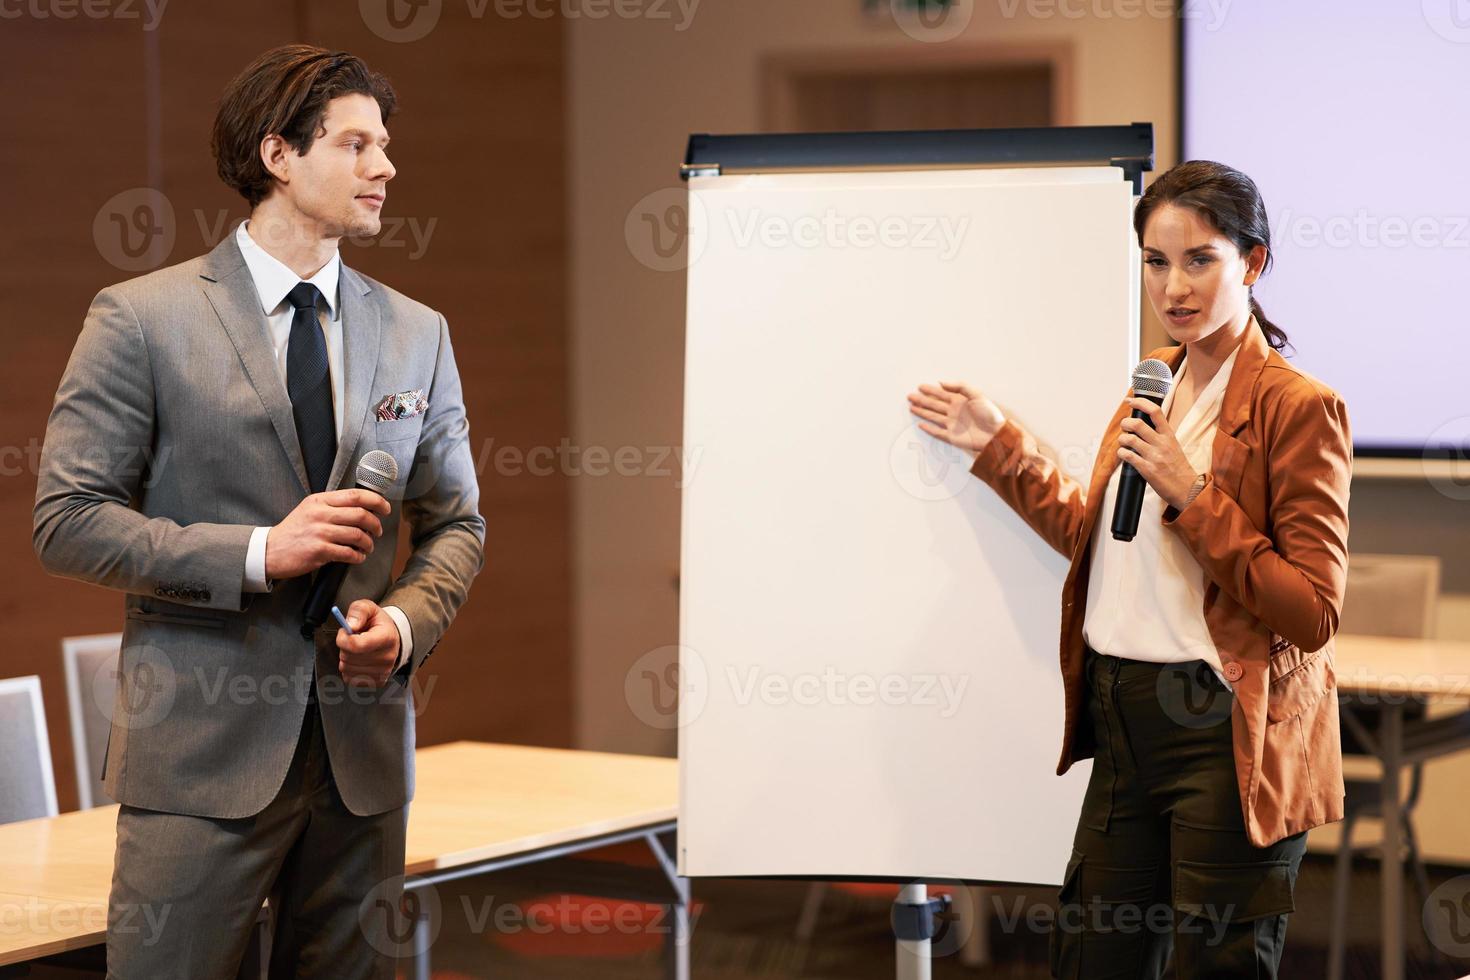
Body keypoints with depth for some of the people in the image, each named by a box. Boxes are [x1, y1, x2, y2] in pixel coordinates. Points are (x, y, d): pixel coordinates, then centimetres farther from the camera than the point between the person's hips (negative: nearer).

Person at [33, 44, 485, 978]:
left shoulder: (417, 333, 12)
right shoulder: (142, 319, -2)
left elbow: (456, 521, 16)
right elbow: (68, 518, -6)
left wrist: (406, 621, -5)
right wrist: (257, 552, -16)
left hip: (365, 749, 4)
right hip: (204, 747, -4)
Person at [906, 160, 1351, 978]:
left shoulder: (1297, 406, -12)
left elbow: (1313, 614, -16)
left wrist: (1192, 495, -21)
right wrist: (999, 445, 20)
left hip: (1226, 739, -8)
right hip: (1127, 725, 8)